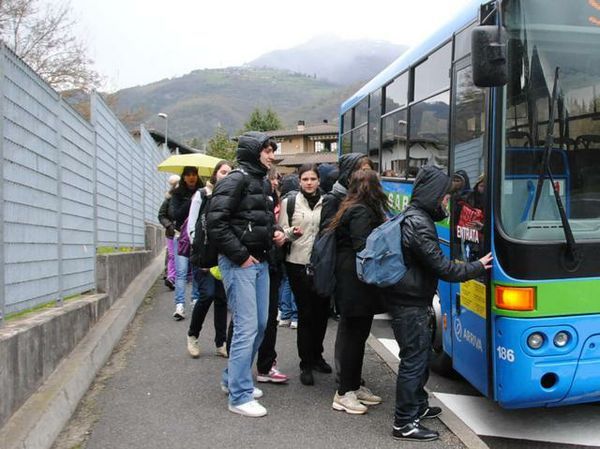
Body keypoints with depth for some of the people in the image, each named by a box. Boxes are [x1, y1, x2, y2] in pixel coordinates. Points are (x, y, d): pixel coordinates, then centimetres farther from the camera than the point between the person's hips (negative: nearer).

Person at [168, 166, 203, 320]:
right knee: (181, 271, -8)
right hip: (182, 236, -1)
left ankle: (196, 300, 22)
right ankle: (179, 305, -11)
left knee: (197, 270, 8)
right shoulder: (178, 194, 3)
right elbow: (174, 214, -8)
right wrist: (190, 201, -15)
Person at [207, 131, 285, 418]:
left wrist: (275, 233, 7)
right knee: (246, 327, -7)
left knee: (260, 324, 14)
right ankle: (240, 396, 4)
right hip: (238, 264, -9)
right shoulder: (236, 180, -12)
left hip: (259, 262, 9)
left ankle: (232, 379, 30)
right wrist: (241, 255, -18)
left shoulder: (262, 182, 15)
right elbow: (215, 222, -19)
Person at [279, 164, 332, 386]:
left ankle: (316, 356, 29)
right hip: (298, 263, -3)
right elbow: (282, 231, 2)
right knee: (305, 312, 0)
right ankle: (306, 364, 10)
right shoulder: (290, 202, 2)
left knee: (322, 311, 9)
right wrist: (292, 233, -18)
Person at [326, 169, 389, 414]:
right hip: (358, 282, -10)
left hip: (350, 281, 10)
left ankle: (354, 386, 27)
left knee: (356, 334, 16)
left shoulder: (352, 209, 16)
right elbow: (363, 247, -22)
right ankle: (343, 393, 6)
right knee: (355, 334, -3)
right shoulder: (362, 212, -15)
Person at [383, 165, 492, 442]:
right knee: (414, 359, -2)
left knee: (420, 353, 22)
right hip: (410, 304, -10)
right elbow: (441, 267, -20)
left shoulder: (412, 216, 11)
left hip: (407, 298, 10)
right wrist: (477, 267, -10)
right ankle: (405, 423, 8)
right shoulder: (420, 225, -21)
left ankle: (417, 405, 37)